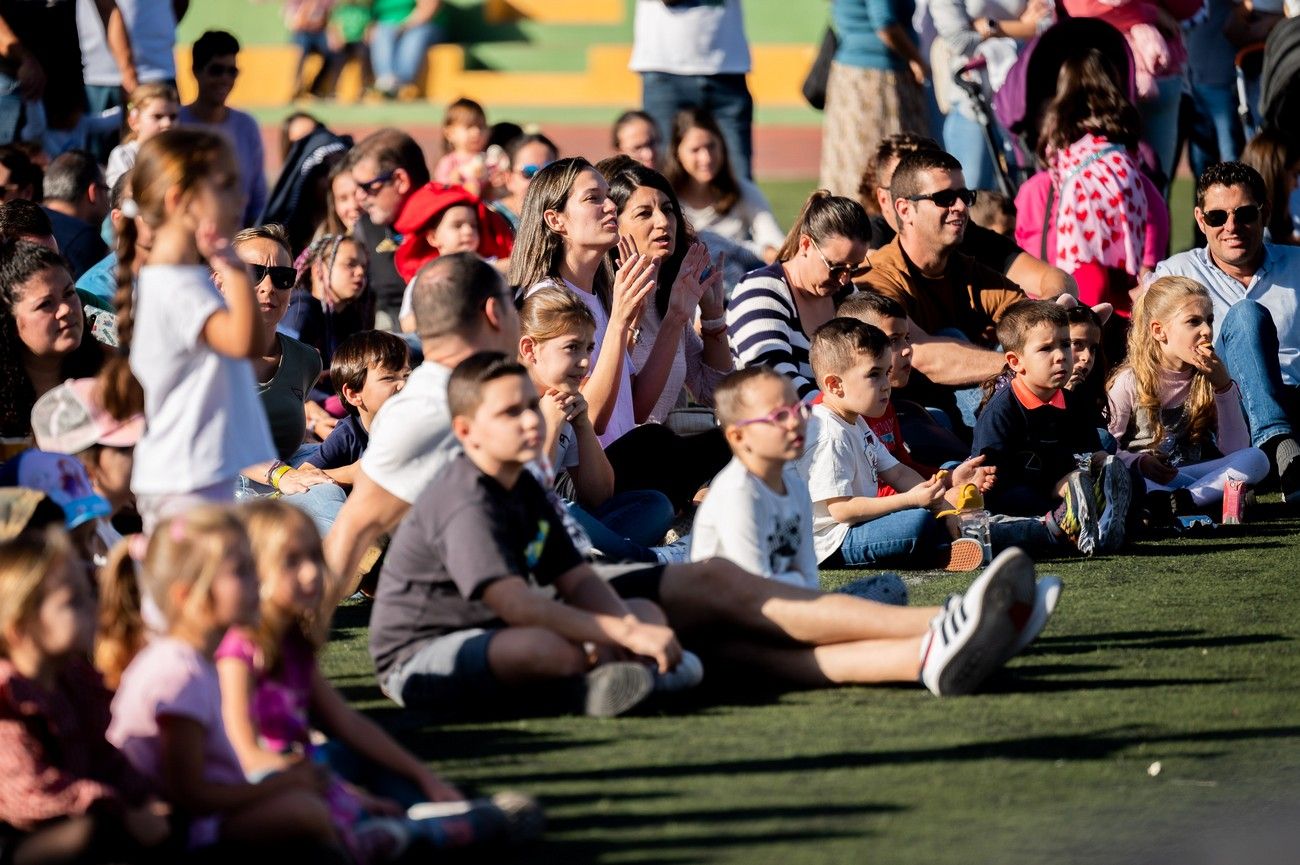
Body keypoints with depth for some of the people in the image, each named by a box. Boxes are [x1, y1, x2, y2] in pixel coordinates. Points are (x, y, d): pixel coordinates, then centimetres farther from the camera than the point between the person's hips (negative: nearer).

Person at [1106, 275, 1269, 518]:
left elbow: (1234, 449, -1)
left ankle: (1177, 502, -37)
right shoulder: (1130, 382, -1)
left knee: (1257, 459, -22)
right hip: (1144, 478, -3)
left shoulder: (1209, 378, 8)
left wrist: (1223, 386, -9)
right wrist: (1138, 462, -26)